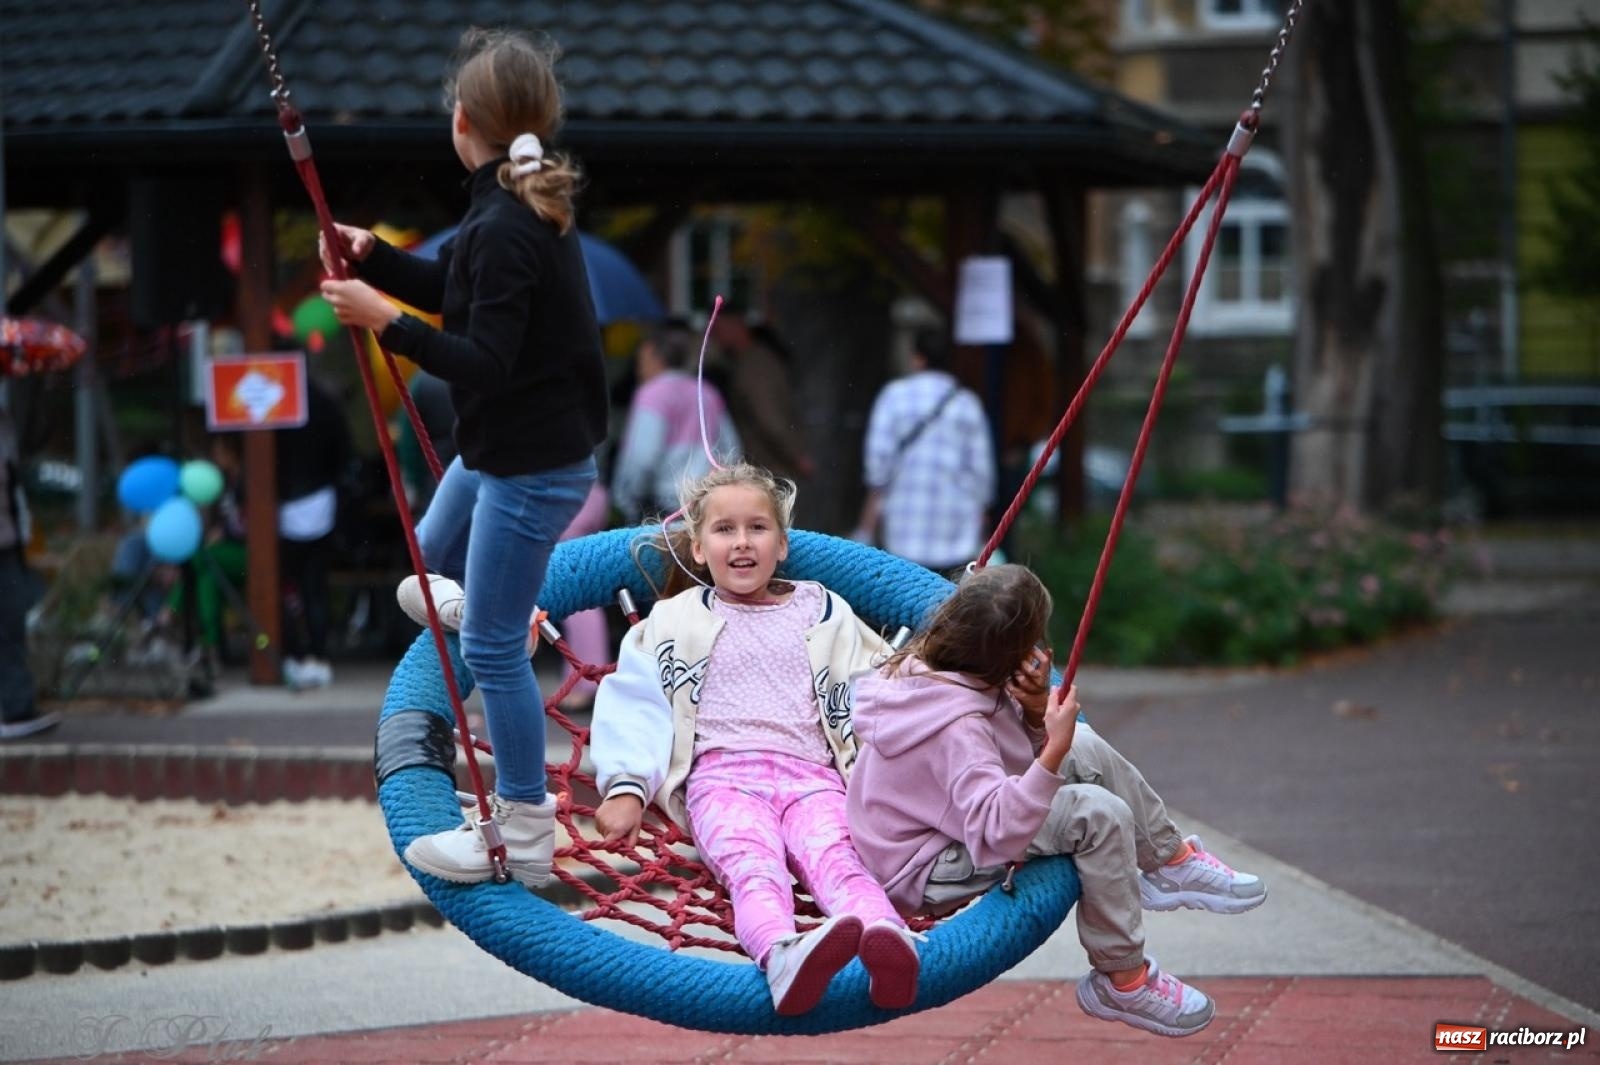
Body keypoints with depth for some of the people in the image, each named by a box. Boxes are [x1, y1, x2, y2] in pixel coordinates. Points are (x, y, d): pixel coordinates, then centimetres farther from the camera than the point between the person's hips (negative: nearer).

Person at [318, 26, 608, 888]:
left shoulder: (504, 231, -26)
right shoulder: (522, 206, 4)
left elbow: (485, 365, -27)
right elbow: (456, 288, 16)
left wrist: (385, 321, -27)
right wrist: (373, 257, 2)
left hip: (529, 467, -10)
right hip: (502, 449, 10)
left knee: (492, 644, -1)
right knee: (435, 558, 31)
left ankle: (525, 839, 10)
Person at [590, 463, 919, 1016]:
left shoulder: (825, 615, 26)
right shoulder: (675, 622, 23)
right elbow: (634, 704, 12)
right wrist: (624, 786, -4)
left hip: (811, 775, 2)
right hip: (722, 776, -1)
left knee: (835, 857, -33)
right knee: (752, 862, -36)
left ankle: (886, 942, -65)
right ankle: (783, 955, -69)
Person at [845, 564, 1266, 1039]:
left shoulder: (923, 666, -3)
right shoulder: (956, 727, -31)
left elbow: (1031, 749, 6)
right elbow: (998, 830, -42)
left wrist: (1038, 710, -16)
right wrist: (1054, 751, -46)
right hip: (924, 875, -10)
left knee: (1085, 747, 3)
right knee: (1100, 814, -24)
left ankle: (1170, 861, 18)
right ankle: (1120, 981, -10)